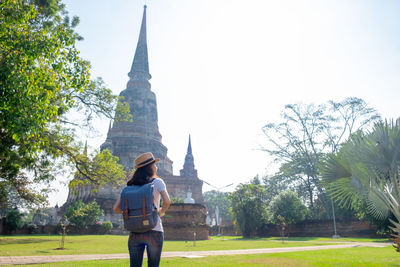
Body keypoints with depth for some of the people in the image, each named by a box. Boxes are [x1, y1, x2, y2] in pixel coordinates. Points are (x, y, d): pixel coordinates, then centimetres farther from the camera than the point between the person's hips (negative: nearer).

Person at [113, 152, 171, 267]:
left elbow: (116, 208, 7)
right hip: (154, 231, -4)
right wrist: (161, 212, 4)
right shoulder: (157, 182, -2)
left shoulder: (131, 186, 10)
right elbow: (167, 201, -15)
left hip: (135, 232, 4)